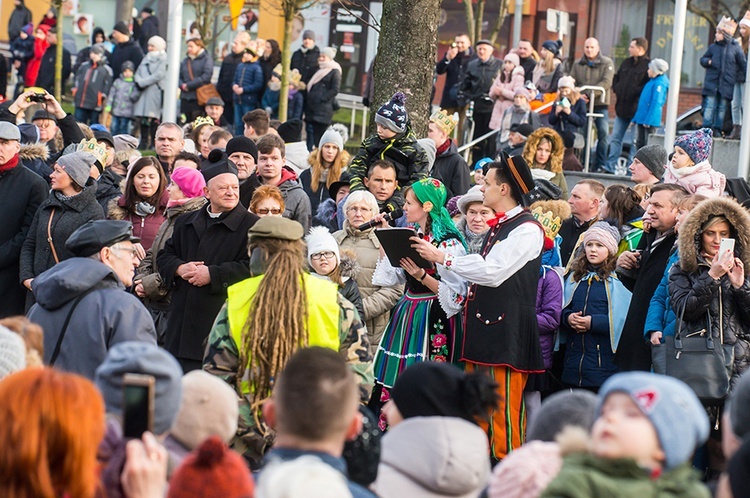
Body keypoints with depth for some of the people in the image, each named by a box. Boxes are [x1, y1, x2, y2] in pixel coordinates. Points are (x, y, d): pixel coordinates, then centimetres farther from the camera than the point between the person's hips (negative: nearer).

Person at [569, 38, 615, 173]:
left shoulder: (607, 63, 2)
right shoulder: (578, 64, 12)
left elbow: (606, 82, -10)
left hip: (600, 104, -2)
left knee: (603, 132, -10)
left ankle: (601, 163, -4)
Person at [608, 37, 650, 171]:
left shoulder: (648, 65, -10)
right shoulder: (626, 63, 15)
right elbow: (616, 78, 25)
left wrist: (636, 93, -20)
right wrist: (616, 89, 7)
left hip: (637, 109, -8)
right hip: (622, 108, 8)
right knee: (615, 138, 7)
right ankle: (611, 165, 9)